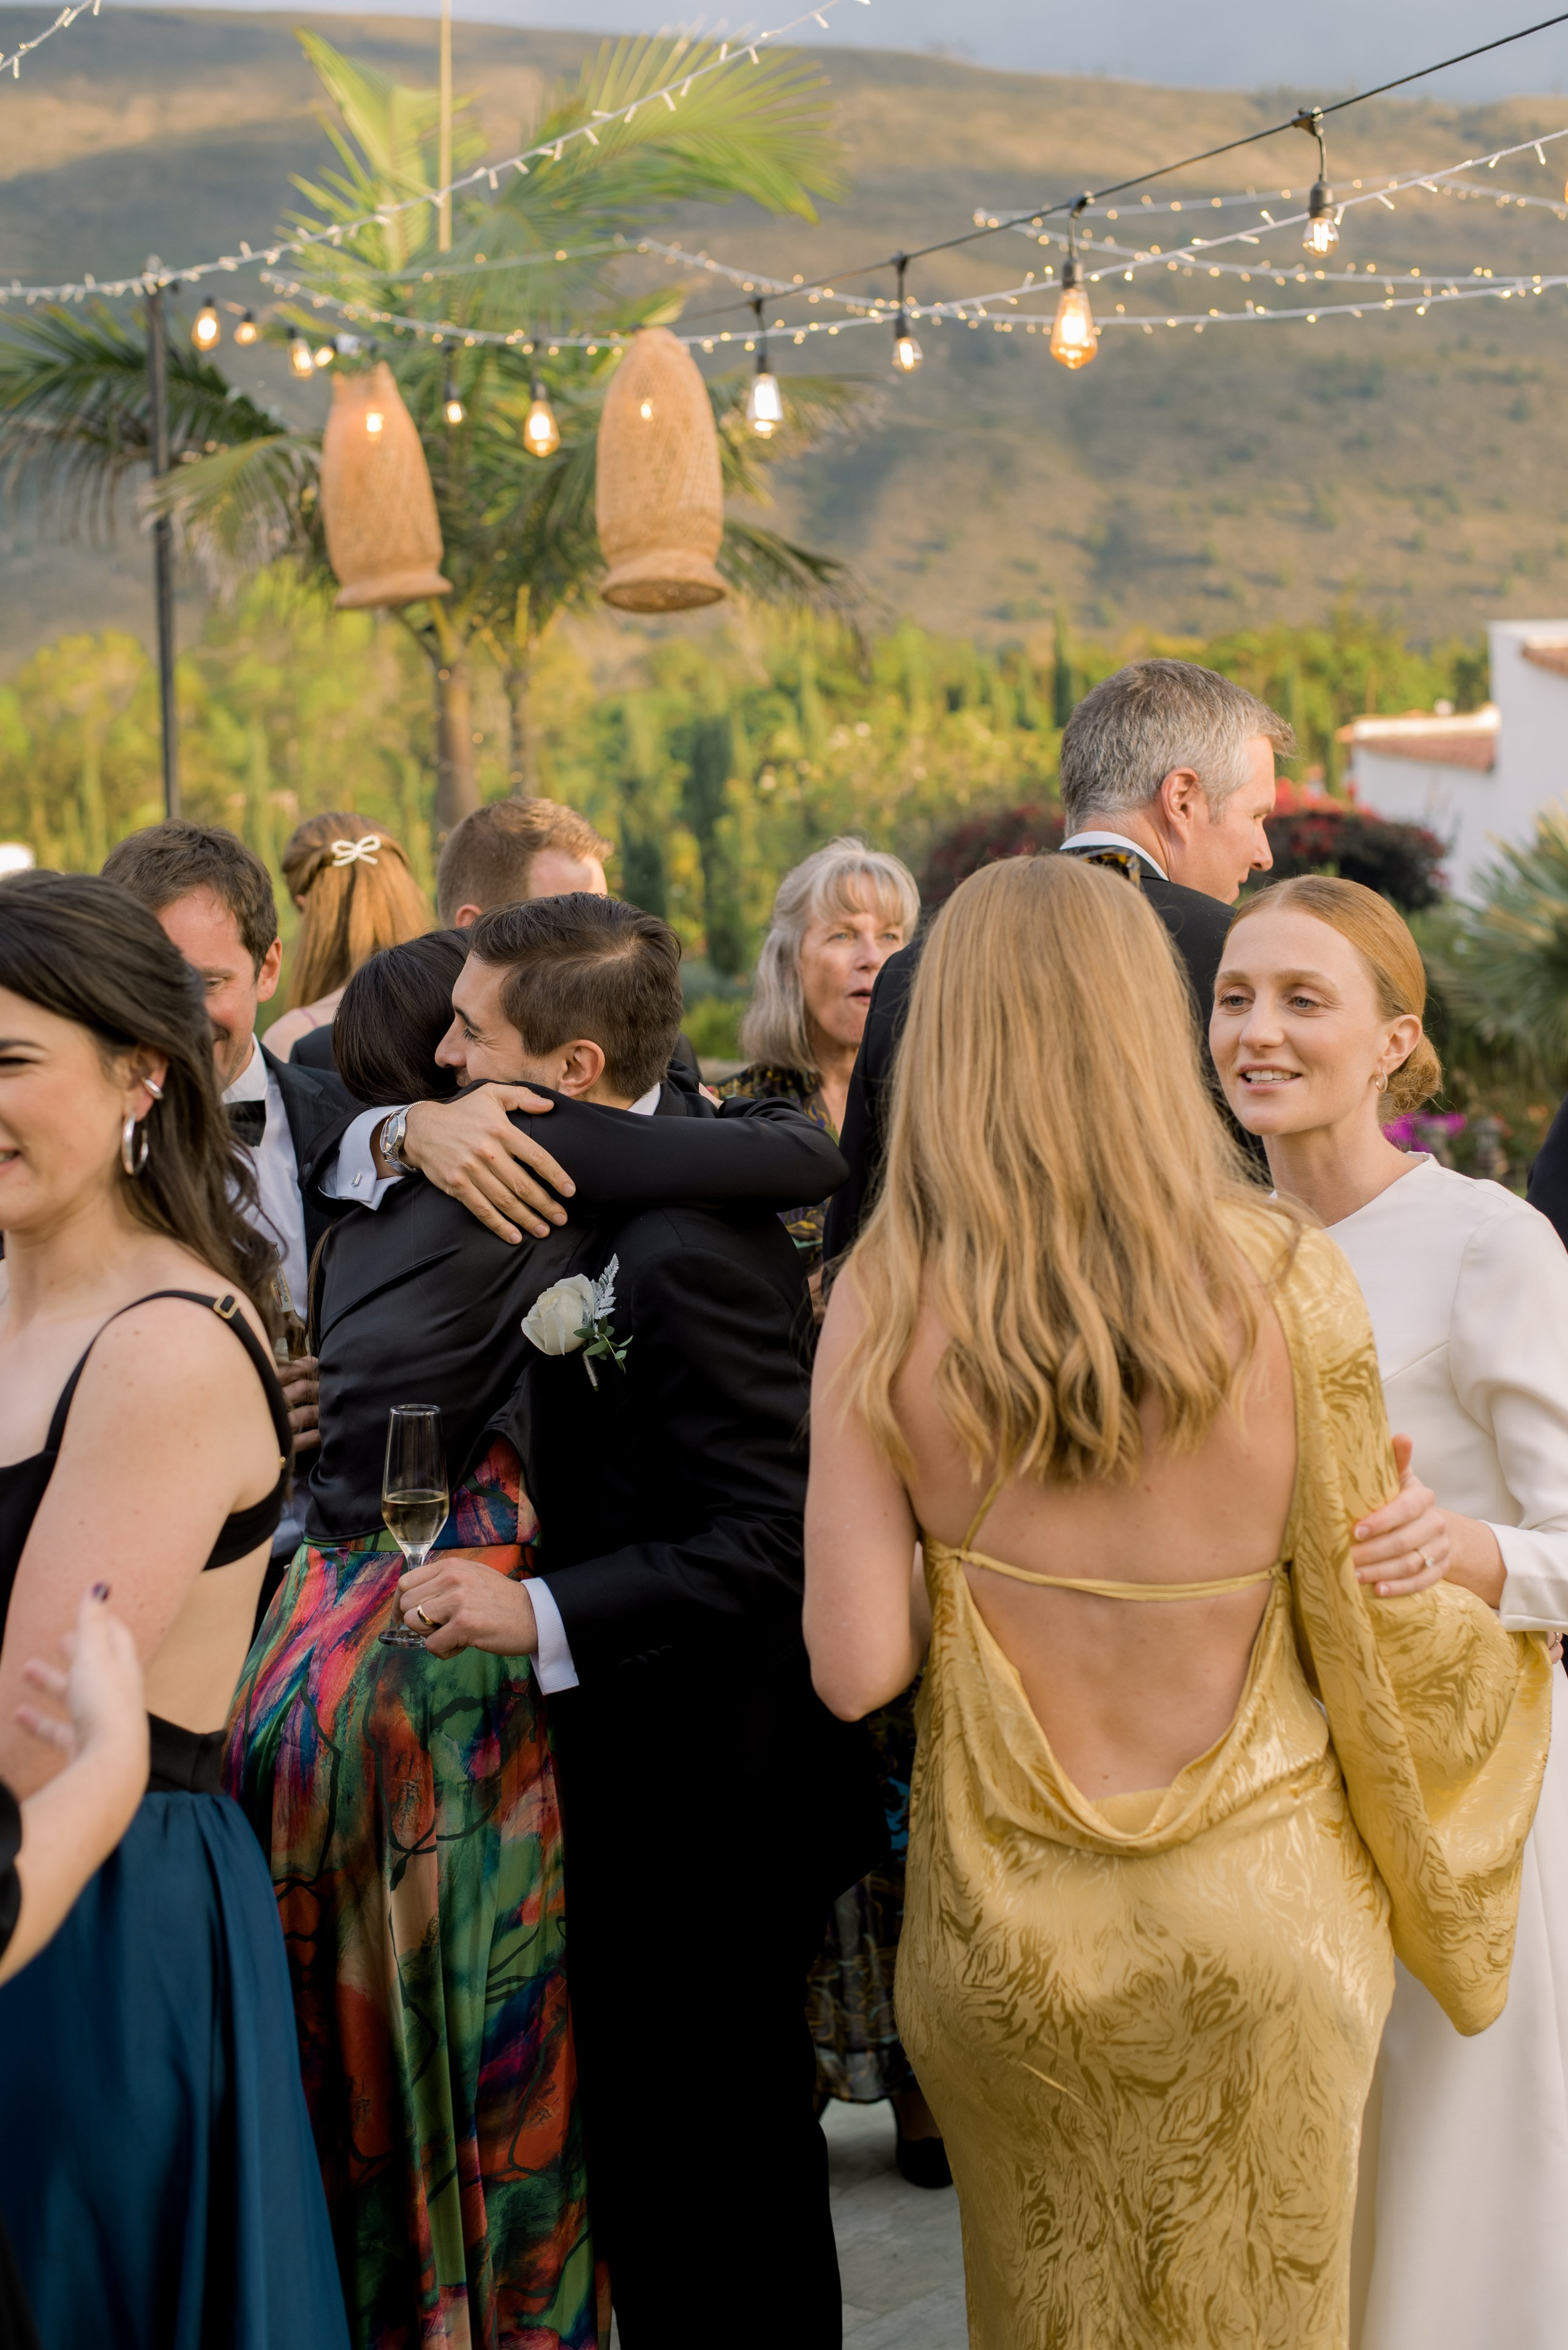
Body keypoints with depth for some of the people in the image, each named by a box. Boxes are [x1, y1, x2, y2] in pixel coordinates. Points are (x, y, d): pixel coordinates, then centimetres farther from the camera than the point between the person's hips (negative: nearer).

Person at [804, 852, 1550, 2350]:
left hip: (1006, 1917, 1)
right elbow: (1378, 1628, -8)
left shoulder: (885, 1301, -13)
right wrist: (1514, 1598, 13)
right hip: (1256, 1916, 0)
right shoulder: (1284, 1281, -15)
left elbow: (857, 1667, -14)